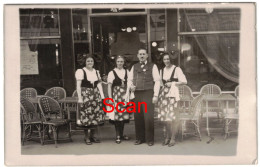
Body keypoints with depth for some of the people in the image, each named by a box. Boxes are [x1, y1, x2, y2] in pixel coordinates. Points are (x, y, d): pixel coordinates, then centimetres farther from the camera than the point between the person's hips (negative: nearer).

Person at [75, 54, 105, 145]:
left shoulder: (96, 72, 13)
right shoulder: (80, 71, -4)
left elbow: (99, 84, 13)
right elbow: (78, 86, -7)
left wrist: (102, 96, 5)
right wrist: (80, 98, -12)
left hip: (96, 95, 6)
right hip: (86, 95, -5)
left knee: (96, 116, 6)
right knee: (86, 117, -5)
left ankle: (92, 136, 16)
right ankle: (87, 137, 5)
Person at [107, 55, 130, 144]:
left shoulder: (127, 72, 9)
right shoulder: (112, 73, -2)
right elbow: (109, 86, -3)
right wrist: (110, 98, -9)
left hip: (125, 95, 4)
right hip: (116, 95, -4)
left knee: (124, 115, 6)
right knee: (116, 115, -7)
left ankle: (121, 134, 17)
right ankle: (117, 136, 1)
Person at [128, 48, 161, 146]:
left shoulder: (152, 66, 2)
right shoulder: (134, 67, 15)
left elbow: (157, 81, -2)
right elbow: (130, 79, 20)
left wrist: (155, 95, -9)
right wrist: (130, 86, -2)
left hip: (148, 93, -4)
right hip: (137, 94, 4)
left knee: (149, 117, -6)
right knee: (138, 117, 6)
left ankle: (150, 139, 4)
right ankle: (139, 138, 17)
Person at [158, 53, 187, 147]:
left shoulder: (176, 69, 0)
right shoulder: (162, 70, 16)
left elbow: (184, 81, -4)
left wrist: (173, 83, -8)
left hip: (173, 94, -5)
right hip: (163, 94, 5)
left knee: (173, 117, -6)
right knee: (164, 117, 4)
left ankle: (173, 138, 2)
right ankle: (168, 136, 18)